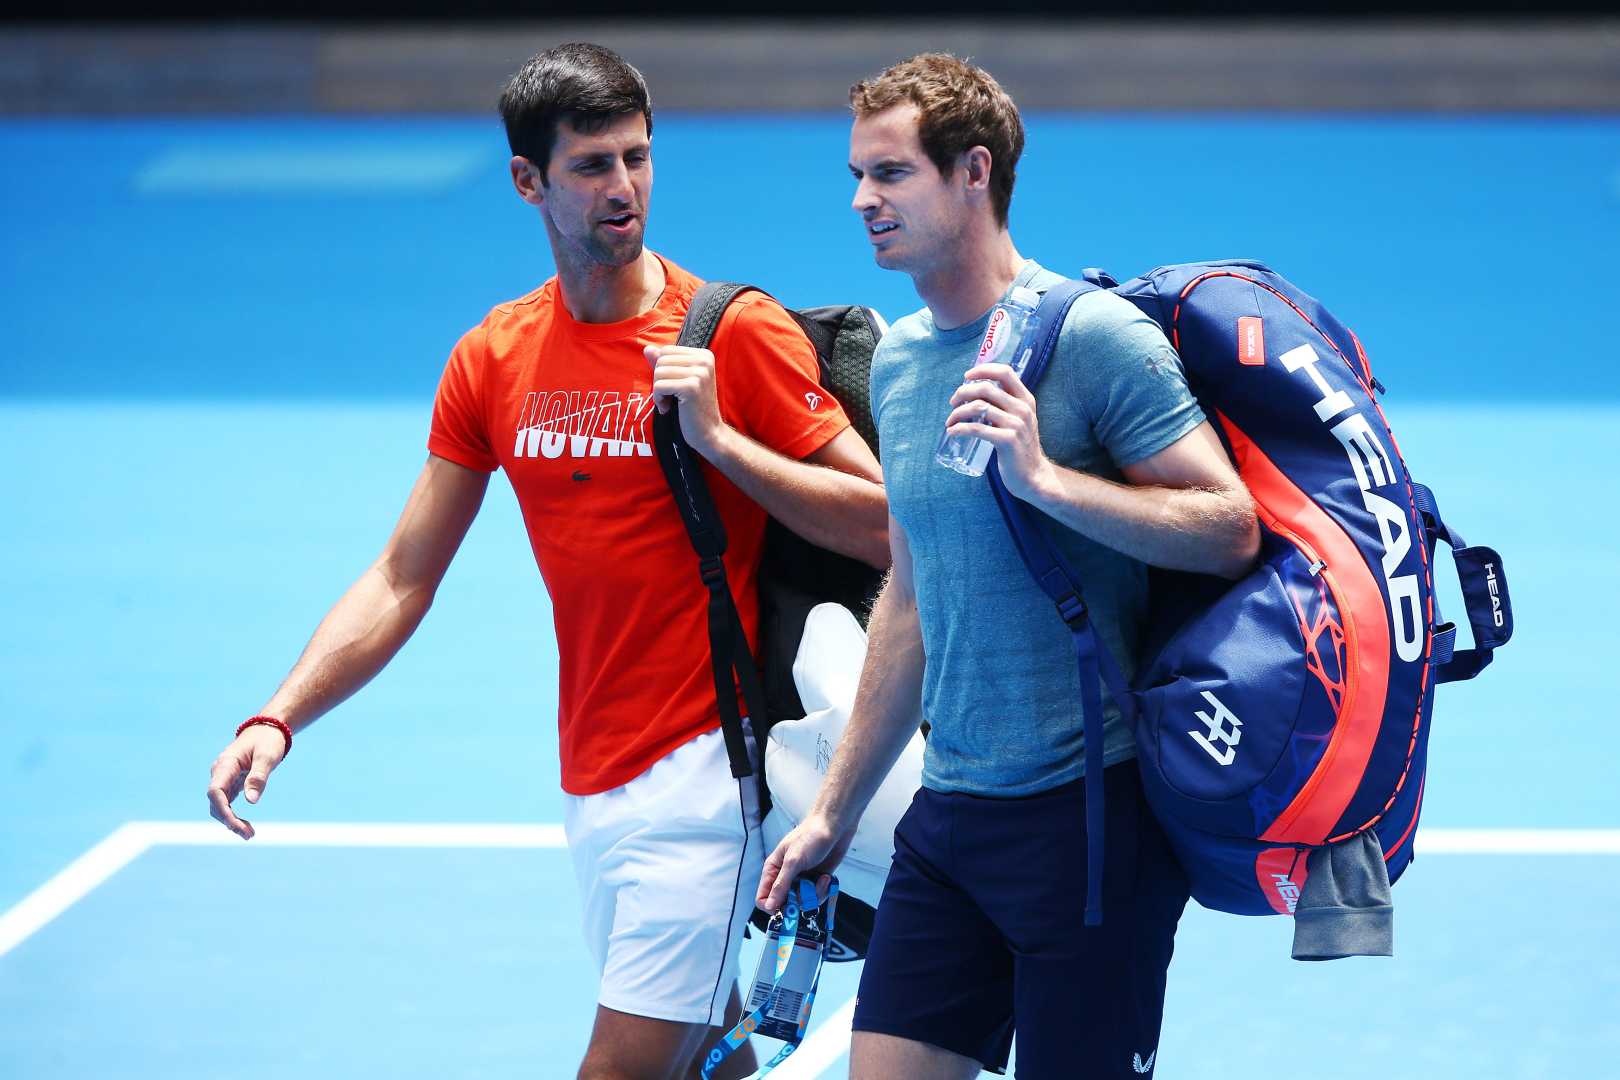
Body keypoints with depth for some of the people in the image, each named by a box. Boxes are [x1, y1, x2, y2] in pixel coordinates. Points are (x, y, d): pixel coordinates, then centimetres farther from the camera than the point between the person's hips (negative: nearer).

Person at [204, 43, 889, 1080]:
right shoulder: (493, 359, 7)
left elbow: (887, 526, -10)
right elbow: (401, 582, 9)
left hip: (704, 762, -5)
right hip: (592, 780, 5)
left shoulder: (736, 334, -7)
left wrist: (719, 438, -19)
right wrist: (278, 719, -3)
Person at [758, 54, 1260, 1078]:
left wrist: (1043, 476, -25)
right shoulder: (897, 358, 12)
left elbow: (1233, 530, -15)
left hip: (1092, 810, -7)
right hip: (948, 819, 7)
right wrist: (836, 810, 23)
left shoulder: (1092, 334, -10)